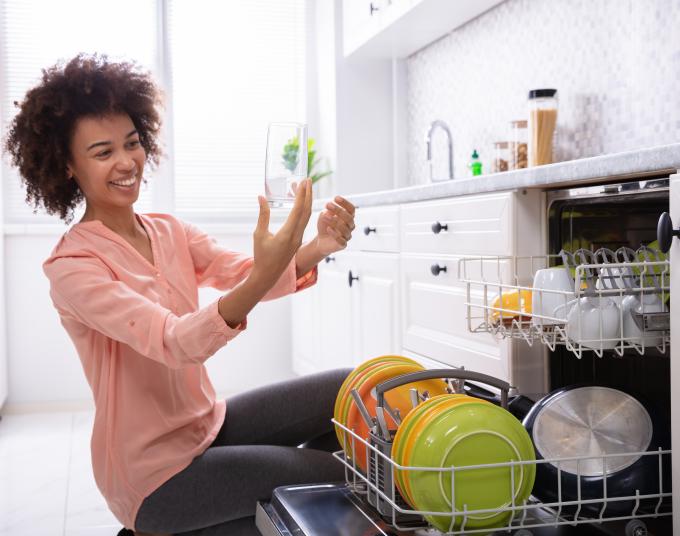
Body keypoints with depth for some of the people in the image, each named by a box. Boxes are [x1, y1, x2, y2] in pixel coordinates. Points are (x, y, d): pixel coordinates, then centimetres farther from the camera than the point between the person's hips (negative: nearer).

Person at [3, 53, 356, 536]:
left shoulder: (169, 232, 3)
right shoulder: (71, 266, -20)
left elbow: (243, 273, -12)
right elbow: (174, 343, -33)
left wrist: (317, 248, -33)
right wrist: (262, 278, -50)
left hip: (208, 425, 7)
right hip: (152, 474, -7)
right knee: (336, 476, -9)